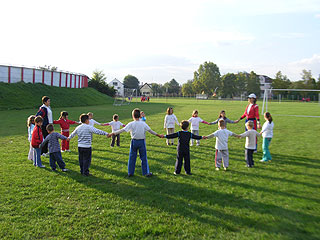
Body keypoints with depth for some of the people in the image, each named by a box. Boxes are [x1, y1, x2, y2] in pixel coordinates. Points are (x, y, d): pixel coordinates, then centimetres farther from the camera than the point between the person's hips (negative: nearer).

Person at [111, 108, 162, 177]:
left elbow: (122, 130, -9)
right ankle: (146, 172, 13)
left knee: (132, 158, 10)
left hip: (134, 142, 0)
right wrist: (158, 135, 5)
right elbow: (150, 131, -4)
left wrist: (113, 133, -3)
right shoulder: (143, 123, -5)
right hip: (142, 141, 0)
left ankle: (130, 172, 17)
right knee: (143, 158, 8)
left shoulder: (131, 124, -7)